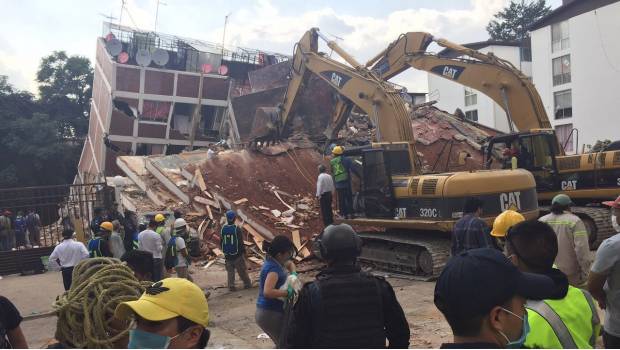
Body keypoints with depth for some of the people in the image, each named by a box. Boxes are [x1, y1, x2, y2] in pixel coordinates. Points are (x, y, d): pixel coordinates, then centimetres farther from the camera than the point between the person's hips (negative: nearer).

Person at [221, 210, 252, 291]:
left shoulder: (223, 229, -2)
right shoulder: (237, 229, -16)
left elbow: (221, 241, 6)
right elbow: (241, 242, -12)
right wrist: (244, 251, 0)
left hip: (227, 254, 4)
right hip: (237, 254, -3)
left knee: (230, 271, 13)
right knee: (242, 270, 8)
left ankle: (231, 286, 13)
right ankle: (247, 284, 18)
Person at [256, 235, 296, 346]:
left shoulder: (274, 262, 5)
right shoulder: (273, 268, -23)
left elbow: (290, 264, 25)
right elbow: (268, 292, -37)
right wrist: (288, 293, -28)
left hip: (271, 312, 9)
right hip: (270, 314, -9)